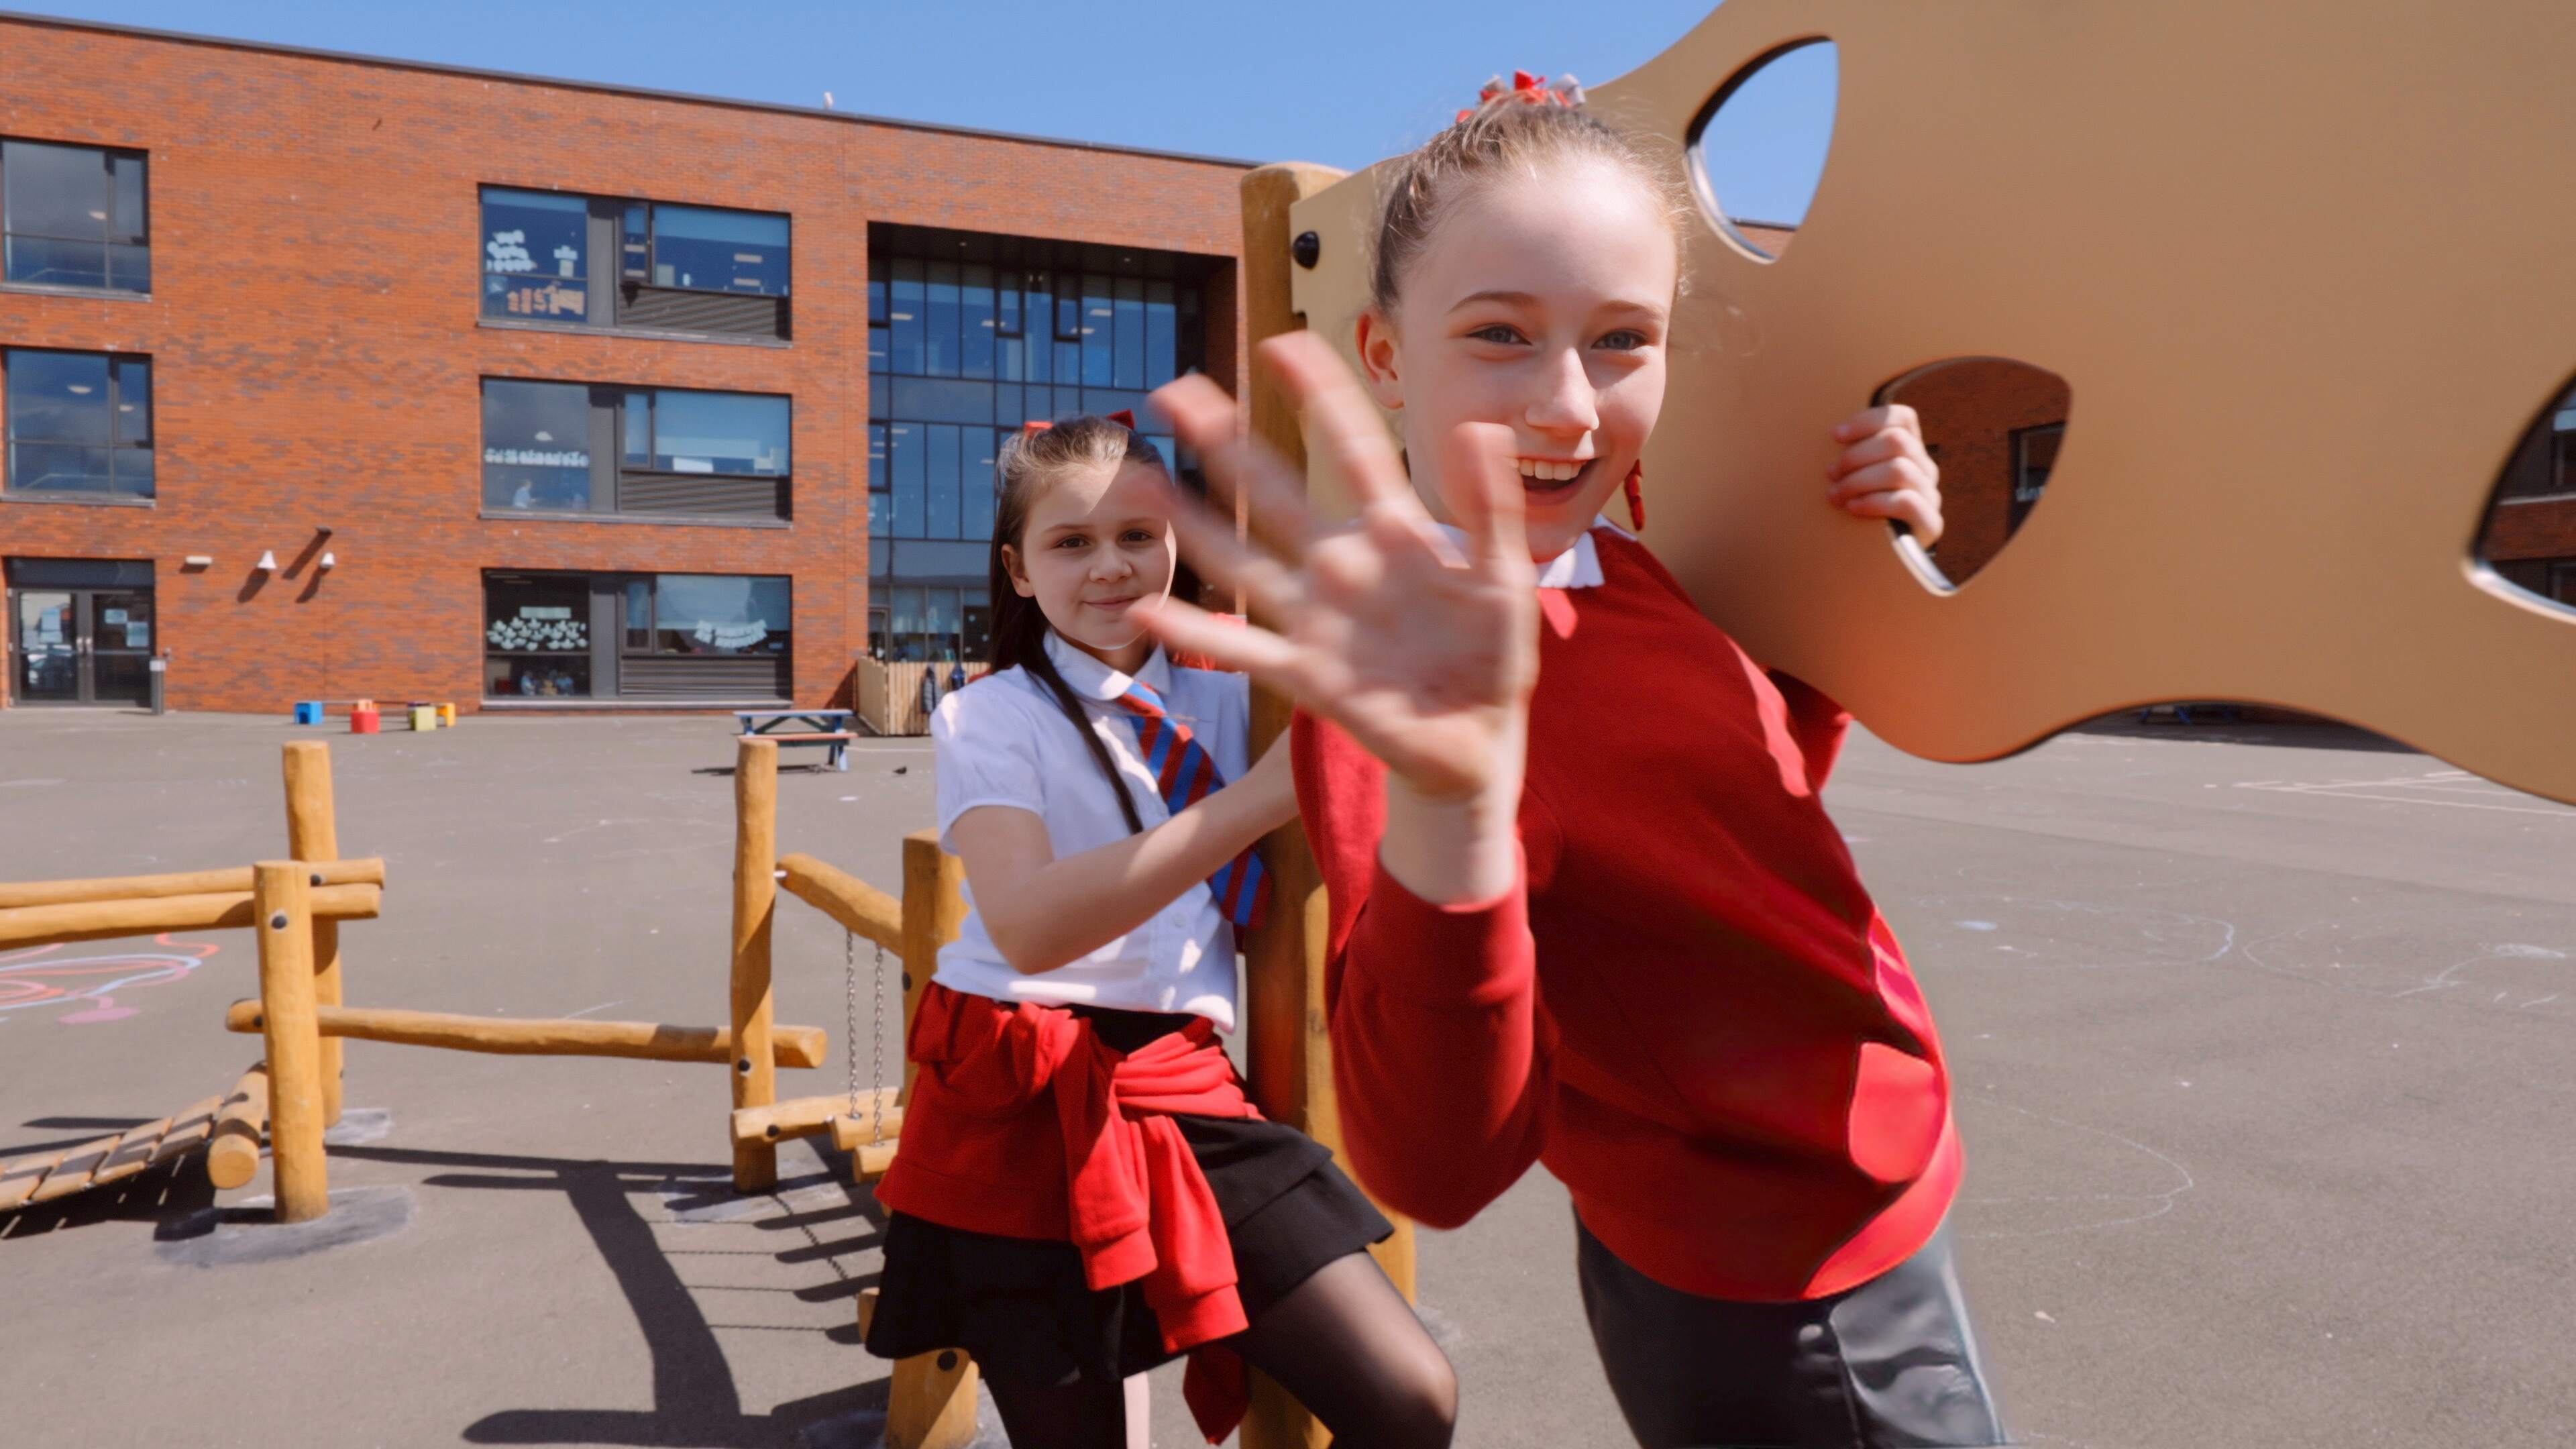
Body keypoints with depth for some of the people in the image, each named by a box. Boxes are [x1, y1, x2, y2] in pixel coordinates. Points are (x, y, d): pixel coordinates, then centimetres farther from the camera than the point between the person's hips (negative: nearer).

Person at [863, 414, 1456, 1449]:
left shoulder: (1225, 705, 8)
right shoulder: (990, 719, -5)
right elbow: (1028, 928, -23)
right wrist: (1259, 798, -28)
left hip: (1188, 1093, 4)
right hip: (1026, 1115, -3)